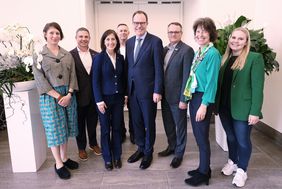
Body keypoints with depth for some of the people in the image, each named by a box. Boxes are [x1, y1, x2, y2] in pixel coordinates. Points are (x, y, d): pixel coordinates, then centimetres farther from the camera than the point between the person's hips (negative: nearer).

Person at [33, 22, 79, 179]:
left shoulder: (68, 55, 8)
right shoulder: (39, 56, -1)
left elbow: (72, 76, 4)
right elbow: (40, 80, -8)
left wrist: (69, 94, -10)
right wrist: (58, 96, -13)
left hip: (68, 94, 4)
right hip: (50, 96, -3)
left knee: (66, 127, 12)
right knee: (54, 129, 4)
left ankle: (64, 158, 29)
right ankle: (58, 164, 18)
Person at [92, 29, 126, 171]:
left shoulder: (121, 58, 5)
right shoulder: (99, 58, -7)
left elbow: (123, 78, 10)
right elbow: (95, 81, -9)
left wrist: (125, 94, 6)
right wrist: (99, 100, -13)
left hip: (118, 98, 3)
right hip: (104, 98, -3)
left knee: (117, 127, 10)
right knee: (105, 129, 8)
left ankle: (117, 156, 27)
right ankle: (107, 158, 24)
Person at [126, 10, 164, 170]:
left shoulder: (155, 41, -7)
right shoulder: (129, 42, 11)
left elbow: (159, 68, -10)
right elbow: (128, 66, 11)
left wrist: (157, 91, -14)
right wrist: (126, 89, 8)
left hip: (148, 90, -5)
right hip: (132, 90, 5)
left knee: (149, 123, 9)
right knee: (137, 122, 15)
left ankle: (148, 152, 27)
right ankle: (141, 148, 34)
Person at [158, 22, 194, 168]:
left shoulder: (187, 50, -12)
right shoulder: (165, 49, 10)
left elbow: (187, 76, -16)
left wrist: (183, 99, -17)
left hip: (177, 96, -6)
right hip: (165, 95, 7)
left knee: (180, 125, 10)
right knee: (168, 123, 19)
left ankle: (179, 153, 28)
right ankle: (171, 147, 40)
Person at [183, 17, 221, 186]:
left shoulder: (213, 53, -13)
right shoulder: (198, 52, 11)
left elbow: (212, 81, -17)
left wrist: (204, 105, -19)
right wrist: (190, 98, 9)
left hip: (203, 98, -8)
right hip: (194, 97, 8)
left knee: (202, 137, 4)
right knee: (198, 135, 17)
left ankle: (204, 173, 23)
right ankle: (203, 168, 35)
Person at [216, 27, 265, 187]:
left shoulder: (255, 58, -9)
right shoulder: (225, 59, 8)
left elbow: (257, 87, -14)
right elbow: (220, 83, 8)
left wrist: (255, 112, -18)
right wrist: (217, 104, 5)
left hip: (243, 109, -5)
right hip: (225, 107, 5)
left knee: (243, 140, 8)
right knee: (231, 137, 19)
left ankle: (242, 170, 29)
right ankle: (232, 162, 41)